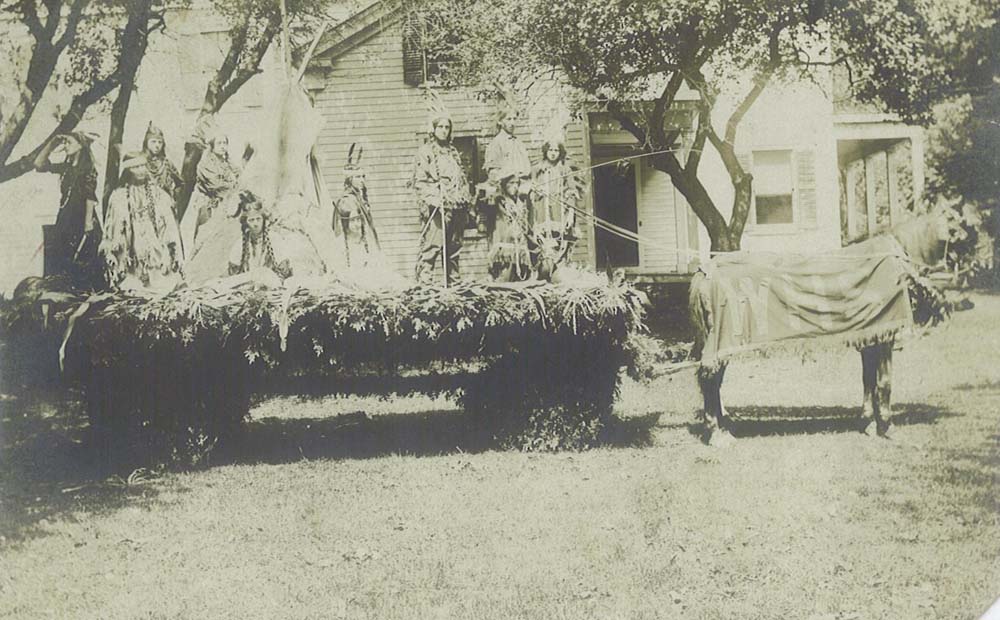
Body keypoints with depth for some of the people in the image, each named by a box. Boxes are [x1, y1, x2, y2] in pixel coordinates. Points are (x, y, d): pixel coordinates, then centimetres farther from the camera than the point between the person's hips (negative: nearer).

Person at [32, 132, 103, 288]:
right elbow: (39, 164, 17)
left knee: (82, 262, -6)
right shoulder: (66, 167, 12)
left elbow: (90, 195, -15)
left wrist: (88, 221, -21)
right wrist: (51, 144, 8)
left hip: (81, 220, -8)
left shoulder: (87, 167, -8)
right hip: (65, 218, 8)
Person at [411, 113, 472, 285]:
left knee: (453, 248, 10)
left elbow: (462, 179, 26)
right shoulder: (425, 152, 0)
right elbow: (419, 182, -8)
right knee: (432, 245, -14)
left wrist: (466, 203, 18)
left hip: (457, 207, 7)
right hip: (437, 207, -7)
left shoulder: (453, 152, 21)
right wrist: (431, 201, -19)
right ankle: (423, 280, -17)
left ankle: (453, 281, 15)